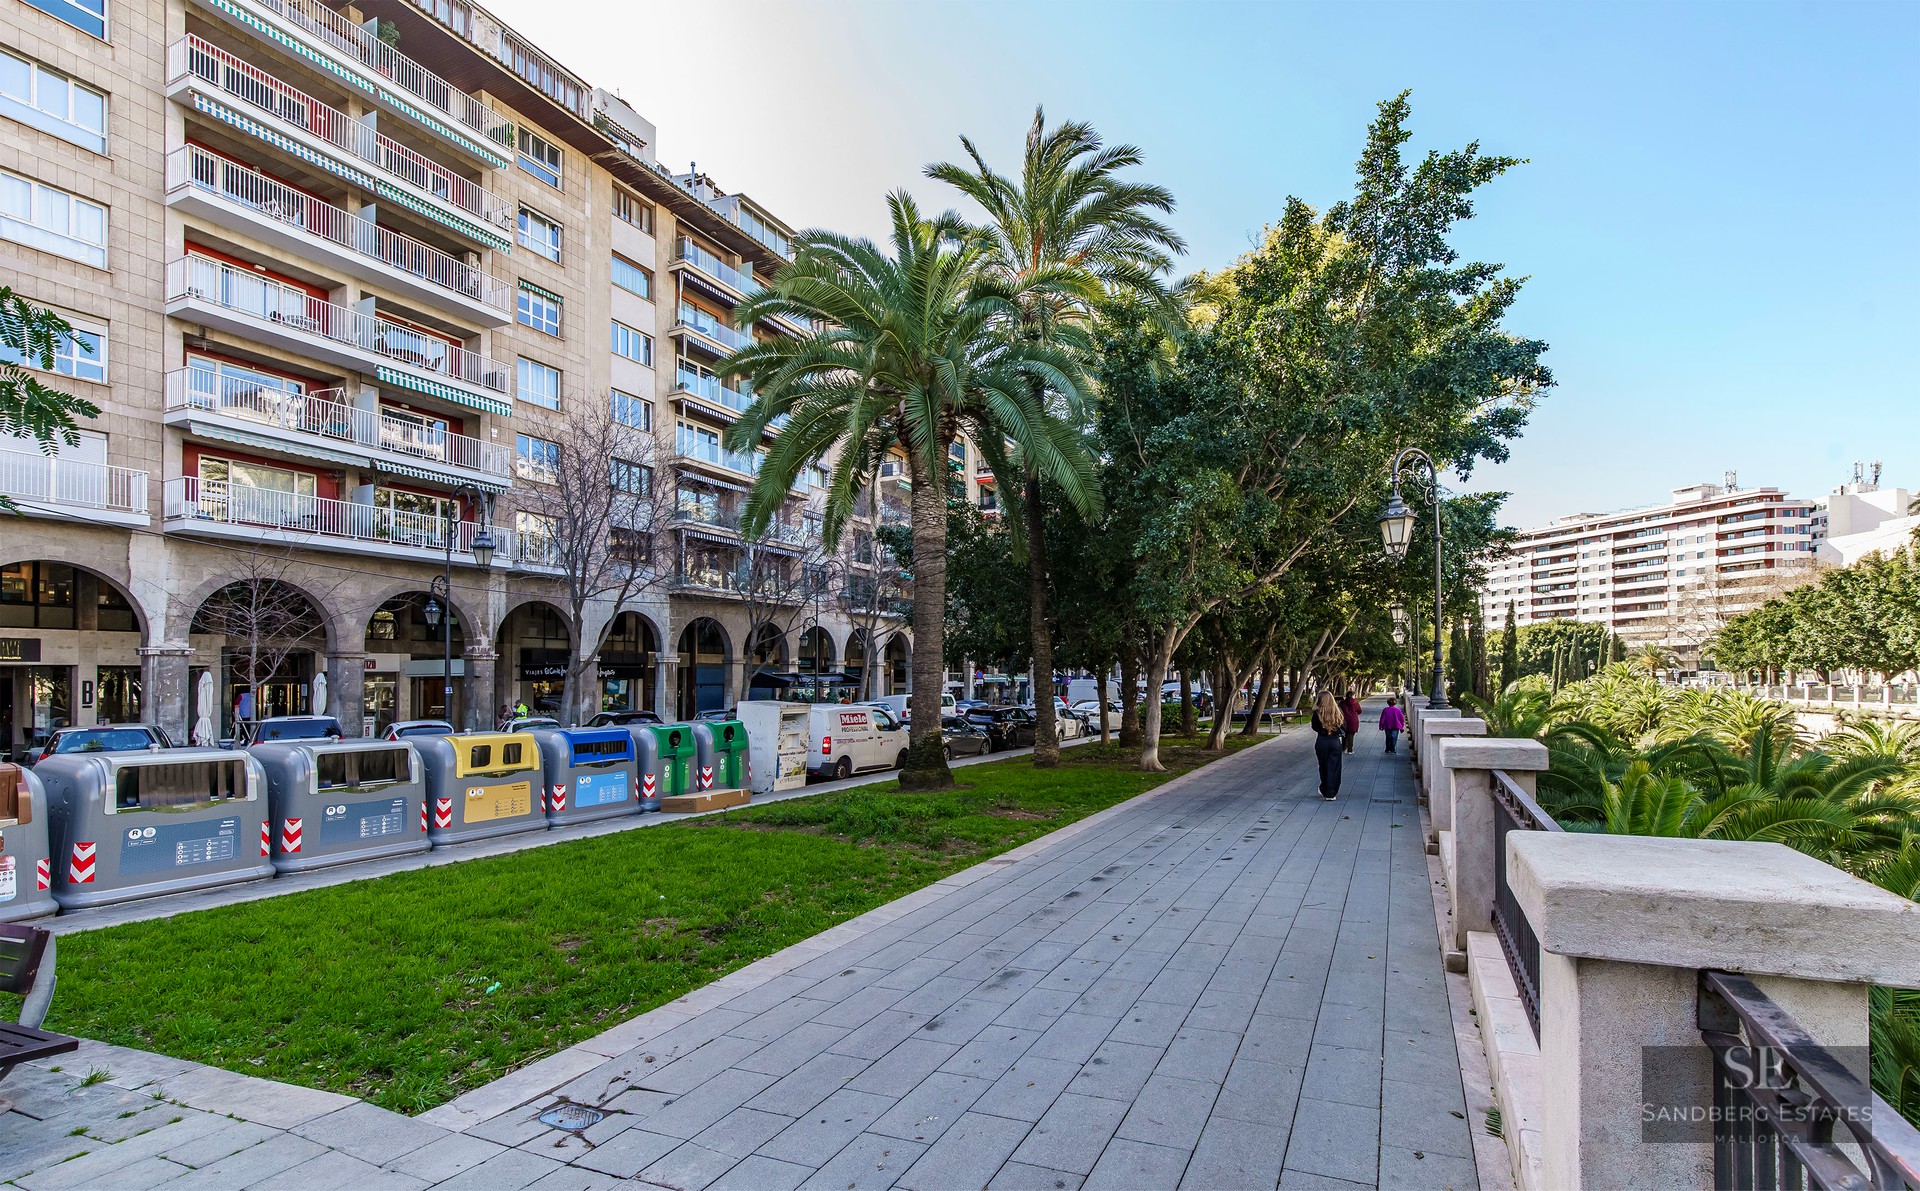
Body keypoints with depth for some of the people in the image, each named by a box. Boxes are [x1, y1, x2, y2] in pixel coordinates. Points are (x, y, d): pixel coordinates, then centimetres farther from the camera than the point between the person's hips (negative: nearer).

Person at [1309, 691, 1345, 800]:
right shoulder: (1338, 712, -2)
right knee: (1334, 767, 5)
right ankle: (1331, 793, 4)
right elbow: (1344, 727, 4)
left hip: (1322, 742, -2)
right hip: (1335, 742, 2)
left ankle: (1324, 790, 26)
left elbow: (1315, 727, -5)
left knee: (1323, 767, 14)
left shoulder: (1317, 713, -12)